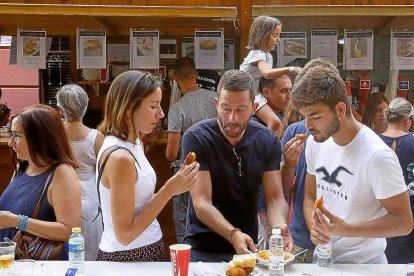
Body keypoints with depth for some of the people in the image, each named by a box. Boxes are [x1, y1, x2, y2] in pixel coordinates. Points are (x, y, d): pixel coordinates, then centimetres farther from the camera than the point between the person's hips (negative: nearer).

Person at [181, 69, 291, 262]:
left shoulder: (267, 140, -7)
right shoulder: (196, 138, -19)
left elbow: (275, 197, -8)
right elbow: (201, 204, -22)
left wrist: (280, 226, -29)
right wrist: (234, 235, -37)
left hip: (249, 247, 3)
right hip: (202, 249, -3)